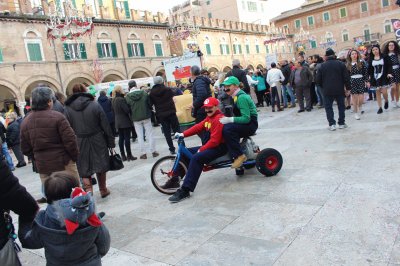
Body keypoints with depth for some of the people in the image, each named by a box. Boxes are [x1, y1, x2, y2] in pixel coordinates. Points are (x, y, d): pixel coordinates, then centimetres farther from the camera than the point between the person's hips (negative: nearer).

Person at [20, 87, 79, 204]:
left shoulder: (25, 122, 5)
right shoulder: (56, 117, -12)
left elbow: (25, 149, 8)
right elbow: (70, 140, -16)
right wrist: (74, 156, -3)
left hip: (42, 165, 5)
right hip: (63, 162, -5)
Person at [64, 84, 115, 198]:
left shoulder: (68, 109, -3)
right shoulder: (95, 105, -7)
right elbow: (105, 126, -6)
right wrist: (111, 142, 1)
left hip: (80, 143, 0)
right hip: (97, 141, 0)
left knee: (84, 171, 10)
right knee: (101, 166, 15)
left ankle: (88, 191, -4)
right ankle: (103, 190, 27)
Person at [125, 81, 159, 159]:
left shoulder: (127, 96, -7)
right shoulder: (144, 93, -5)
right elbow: (149, 104, -1)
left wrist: (132, 117, 13)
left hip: (136, 118, 0)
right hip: (146, 116, 0)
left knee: (140, 136, 7)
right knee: (150, 134, 9)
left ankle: (143, 153, 7)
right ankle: (153, 151, 11)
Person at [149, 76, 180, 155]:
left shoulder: (152, 93, -2)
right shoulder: (168, 89, -5)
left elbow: (151, 103, 1)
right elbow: (172, 95, 10)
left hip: (161, 115, 1)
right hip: (171, 112, -1)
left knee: (167, 132, 6)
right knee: (176, 130, 9)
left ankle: (172, 149, 7)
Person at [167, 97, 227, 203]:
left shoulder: (219, 119, -18)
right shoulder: (209, 118, 15)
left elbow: (214, 141, -24)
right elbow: (198, 127, 5)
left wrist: (201, 150, -18)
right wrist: (183, 134, -7)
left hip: (219, 147, -10)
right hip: (210, 145, 11)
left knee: (196, 158, -30)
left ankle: (185, 190, -30)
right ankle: (175, 180, 7)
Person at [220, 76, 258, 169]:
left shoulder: (241, 97, -17)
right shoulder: (235, 96, 11)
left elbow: (246, 118, -24)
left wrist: (230, 120, -32)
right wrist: (226, 119, -3)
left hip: (250, 124, -9)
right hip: (244, 123, 9)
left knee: (227, 129, -31)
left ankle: (239, 155, -22)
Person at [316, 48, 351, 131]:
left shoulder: (322, 66, -2)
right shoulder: (341, 64, 0)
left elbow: (318, 80, -1)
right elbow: (346, 77, -2)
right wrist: (348, 88, 7)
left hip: (327, 91, -1)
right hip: (339, 90, 1)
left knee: (328, 107, 6)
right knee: (341, 106, 13)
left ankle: (332, 124, 0)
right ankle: (341, 123, 16)